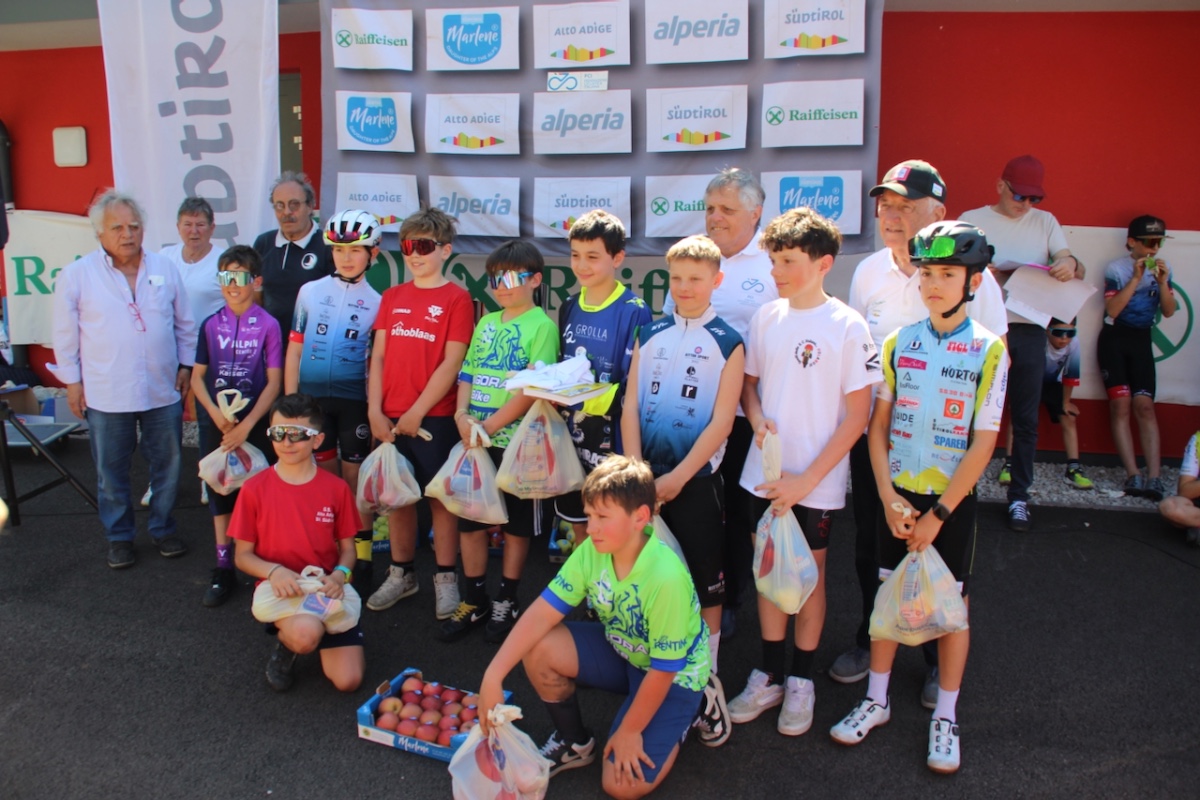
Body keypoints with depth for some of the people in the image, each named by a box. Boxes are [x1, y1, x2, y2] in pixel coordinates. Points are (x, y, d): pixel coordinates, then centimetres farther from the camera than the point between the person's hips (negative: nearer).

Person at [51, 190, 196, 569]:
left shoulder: (165, 269, 4)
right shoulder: (77, 274, -3)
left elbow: (185, 324, 12)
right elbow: (66, 334, 1)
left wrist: (185, 365, 8)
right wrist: (72, 381, 0)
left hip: (163, 391, 2)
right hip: (106, 395, -2)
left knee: (167, 466, 11)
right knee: (112, 473, 10)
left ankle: (163, 529, 28)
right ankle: (119, 537, 26)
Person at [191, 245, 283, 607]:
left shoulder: (268, 326, -6)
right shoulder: (211, 325, 3)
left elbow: (274, 381, -7)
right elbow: (197, 376, 5)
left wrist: (247, 424, -13)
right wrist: (215, 413, -12)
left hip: (255, 423, -3)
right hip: (218, 422, 3)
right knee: (219, 492, 9)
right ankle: (223, 569, 19)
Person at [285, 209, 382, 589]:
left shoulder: (377, 302, 1)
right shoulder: (310, 292, 6)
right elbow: (294, 348, 7)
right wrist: (289, 400, 3)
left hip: (354, 400, -2)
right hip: (312, 397, 2)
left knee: (355, 479, 4)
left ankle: (361, 558, 14)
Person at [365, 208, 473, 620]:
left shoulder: (456, 298, -4)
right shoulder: (392, 297, 11)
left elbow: (452, 363, -10)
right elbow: (378, 356, 9)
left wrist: (417, 412, -12)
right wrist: (375, 411, 0)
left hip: (434, 417, -5)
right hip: (390, 418, 5)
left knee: (439, 496, 4)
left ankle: (445, 578, 17)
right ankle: (401, 573, 27)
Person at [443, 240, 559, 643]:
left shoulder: (541, 325, -6)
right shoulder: (486, 323, 13)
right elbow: (466, 375, 11)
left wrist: (490, 425, -17)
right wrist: (462, 416, -7)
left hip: (515, 440, -6)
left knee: (516, 525, 7)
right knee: (470, 521, 10)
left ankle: (507, 602, 22)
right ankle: (474, 601, 24)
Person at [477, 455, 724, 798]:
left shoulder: (666, 578, -35)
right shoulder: (590, 552, -17)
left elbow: (664, 668, -26)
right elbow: (543, 612, -17)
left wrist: (630, 731, -16)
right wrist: (493, 675, -26)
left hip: (675, 675, -6)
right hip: (621, 652, 6)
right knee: (538, 648, -16)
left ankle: (677, 723, 13)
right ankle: (575, 743, 9)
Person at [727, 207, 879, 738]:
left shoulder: (847, 326, -12)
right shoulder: (766, 317, 2)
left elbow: (856, 415, -10)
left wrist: (806, 479, -14)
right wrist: (758, 420, -9)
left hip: (817, 480, -4)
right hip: (765, 473, 4)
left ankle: (801, 681, 28)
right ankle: (769, 675, 30)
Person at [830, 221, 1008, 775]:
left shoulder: (988, 350, -8)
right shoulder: (898, 342, 0)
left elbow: (983, 444, -10)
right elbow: (878, 425, 2)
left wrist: (938, 514, -12)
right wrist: (890, 498, -7)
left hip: (953, 500, -2)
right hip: (898, 495, 3)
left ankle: (945, 718, 24)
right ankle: (876, 701, 27)